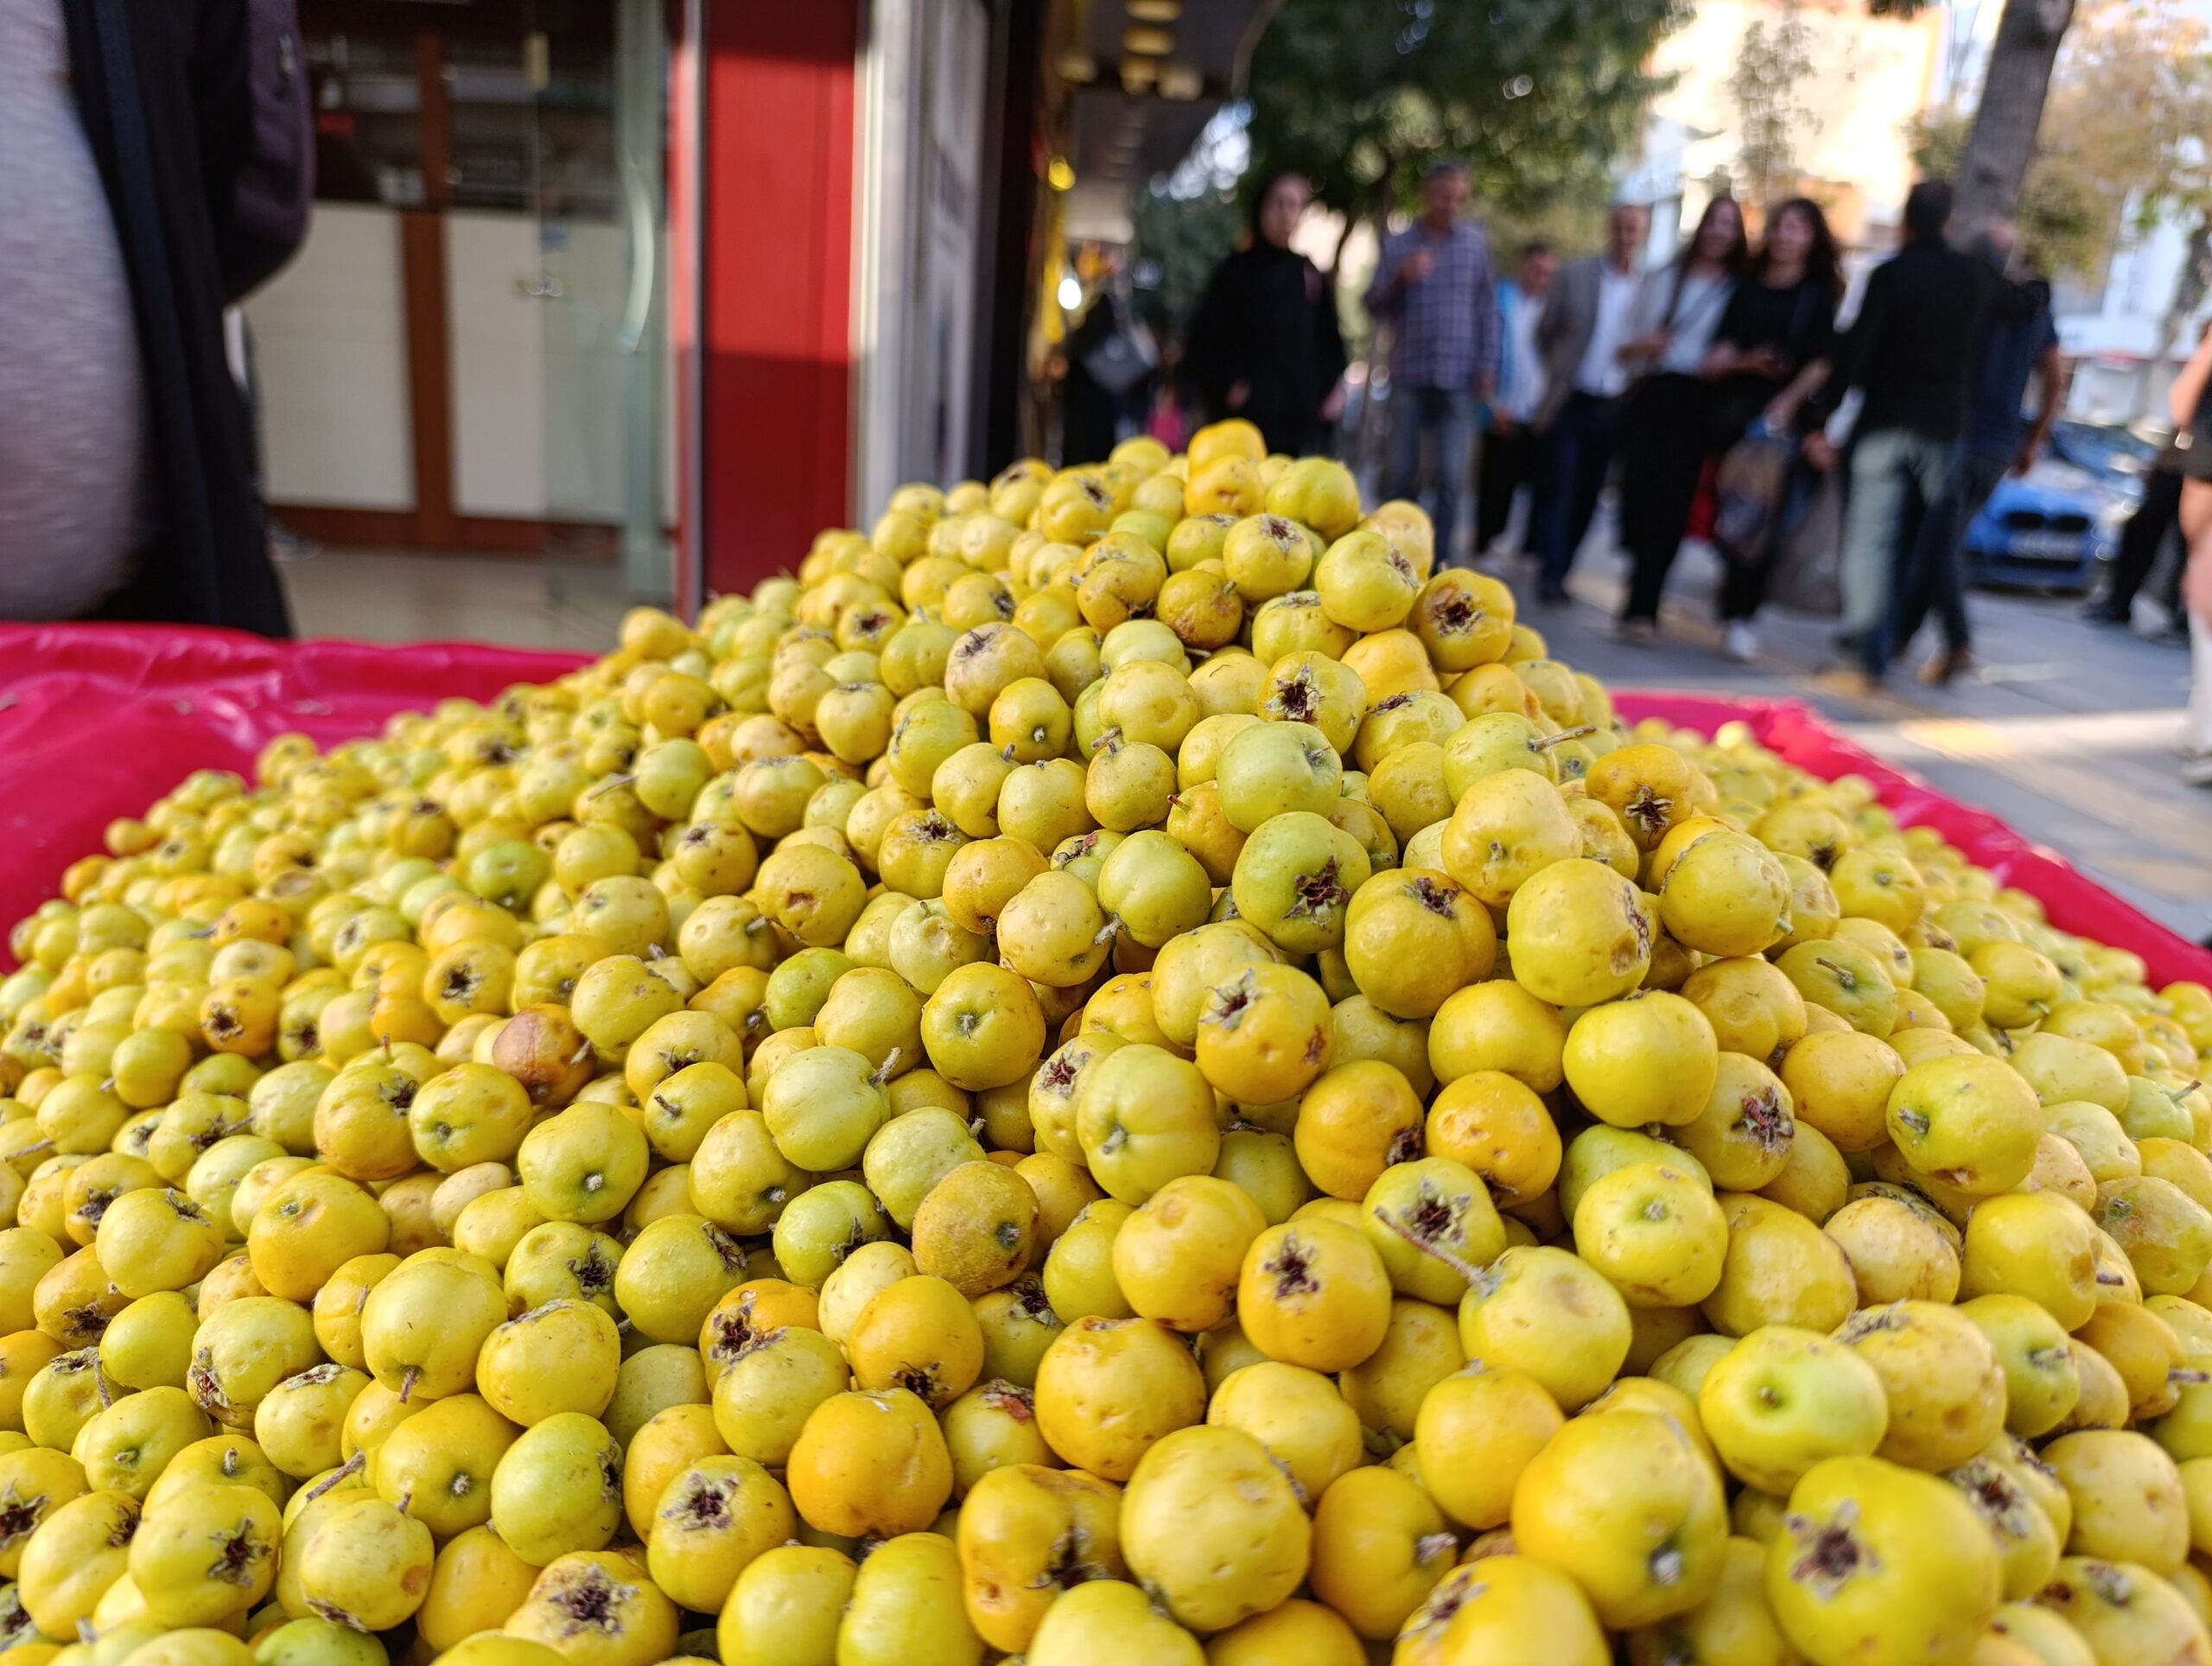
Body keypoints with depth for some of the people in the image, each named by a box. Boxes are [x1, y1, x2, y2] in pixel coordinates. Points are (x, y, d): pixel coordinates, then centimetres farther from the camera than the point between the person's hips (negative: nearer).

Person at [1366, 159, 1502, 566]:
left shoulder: (1476, 242, 6)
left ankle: (1438, 560, 1)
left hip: (1458, 378, 0)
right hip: (1409, 375, 0)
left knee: (1450, 476, -4)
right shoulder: (1398, 244, 4)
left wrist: (1487, 365, 2)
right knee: (1402, 472, 5)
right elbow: (1374, 305, 2)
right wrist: (1400, 278, -16)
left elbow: (1487, 307, 8)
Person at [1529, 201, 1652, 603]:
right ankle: (1550, 574, -4)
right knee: (1556, 491, -7)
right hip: (1570, 400, -1)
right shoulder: (1575, 274, 3)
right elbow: (1545, 332, 9)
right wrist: (1559, 369, 6)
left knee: (1586, 496, 7)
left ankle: (1556, 572, 16)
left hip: (1615, 407, 1)